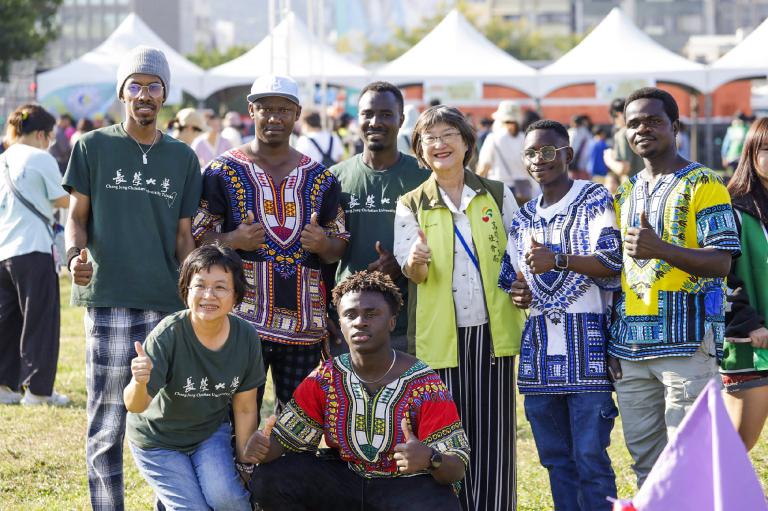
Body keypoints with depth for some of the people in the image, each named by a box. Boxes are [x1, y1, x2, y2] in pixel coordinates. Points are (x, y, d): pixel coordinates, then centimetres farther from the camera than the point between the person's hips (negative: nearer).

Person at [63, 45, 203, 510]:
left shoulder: (183, 158, 13)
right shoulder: (94, 147, 7)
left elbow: (183, 235, 15)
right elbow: (78, 215, 7)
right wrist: (76, 254, -14)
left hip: (167, 303, 2)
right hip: (108, 298, -2)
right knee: (107, 424, -3)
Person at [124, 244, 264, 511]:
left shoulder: (246, 337, -15)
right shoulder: (168, 335, -28)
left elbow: (245, 409, -3)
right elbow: (135, 406, -34)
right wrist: (140, 383, -56)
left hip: (211, 431, 2)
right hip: (158, 441, -2)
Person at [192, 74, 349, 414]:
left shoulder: (320, 178, 13)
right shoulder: (223, 171, 4)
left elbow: (340, 244, 16)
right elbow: (195, 236, 2)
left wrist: (322, 244, -7)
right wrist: (232, 241, -16)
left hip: (305, 320, 3)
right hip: (242, 318, -3)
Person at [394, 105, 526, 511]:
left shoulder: (498, 196, 8)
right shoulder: (411, 206, 5)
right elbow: (412, 272, -5)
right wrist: (416, 262, -27)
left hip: (492, 330, 1)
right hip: (439, 335, -1)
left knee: (492, 431, 0)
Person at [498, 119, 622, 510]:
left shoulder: (594, 200, -3)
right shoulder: (523, 218, 17)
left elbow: (614, 261, -14)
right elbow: (511, 277, 27)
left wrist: (558, 261, -26)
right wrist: (516, 294, 3)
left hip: (586, 342, -6)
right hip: (538, 346, 6)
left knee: (590, 455, -8)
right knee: (555, 457, 10)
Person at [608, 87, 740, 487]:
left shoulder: (702, 184, -3)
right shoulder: (626, 193, 18)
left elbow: (721, 262, -13)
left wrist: (661, 250, -28)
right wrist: (612, 342, 14)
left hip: (687, 341, -7)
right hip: (631, 347, 7)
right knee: (645, 461, 9)